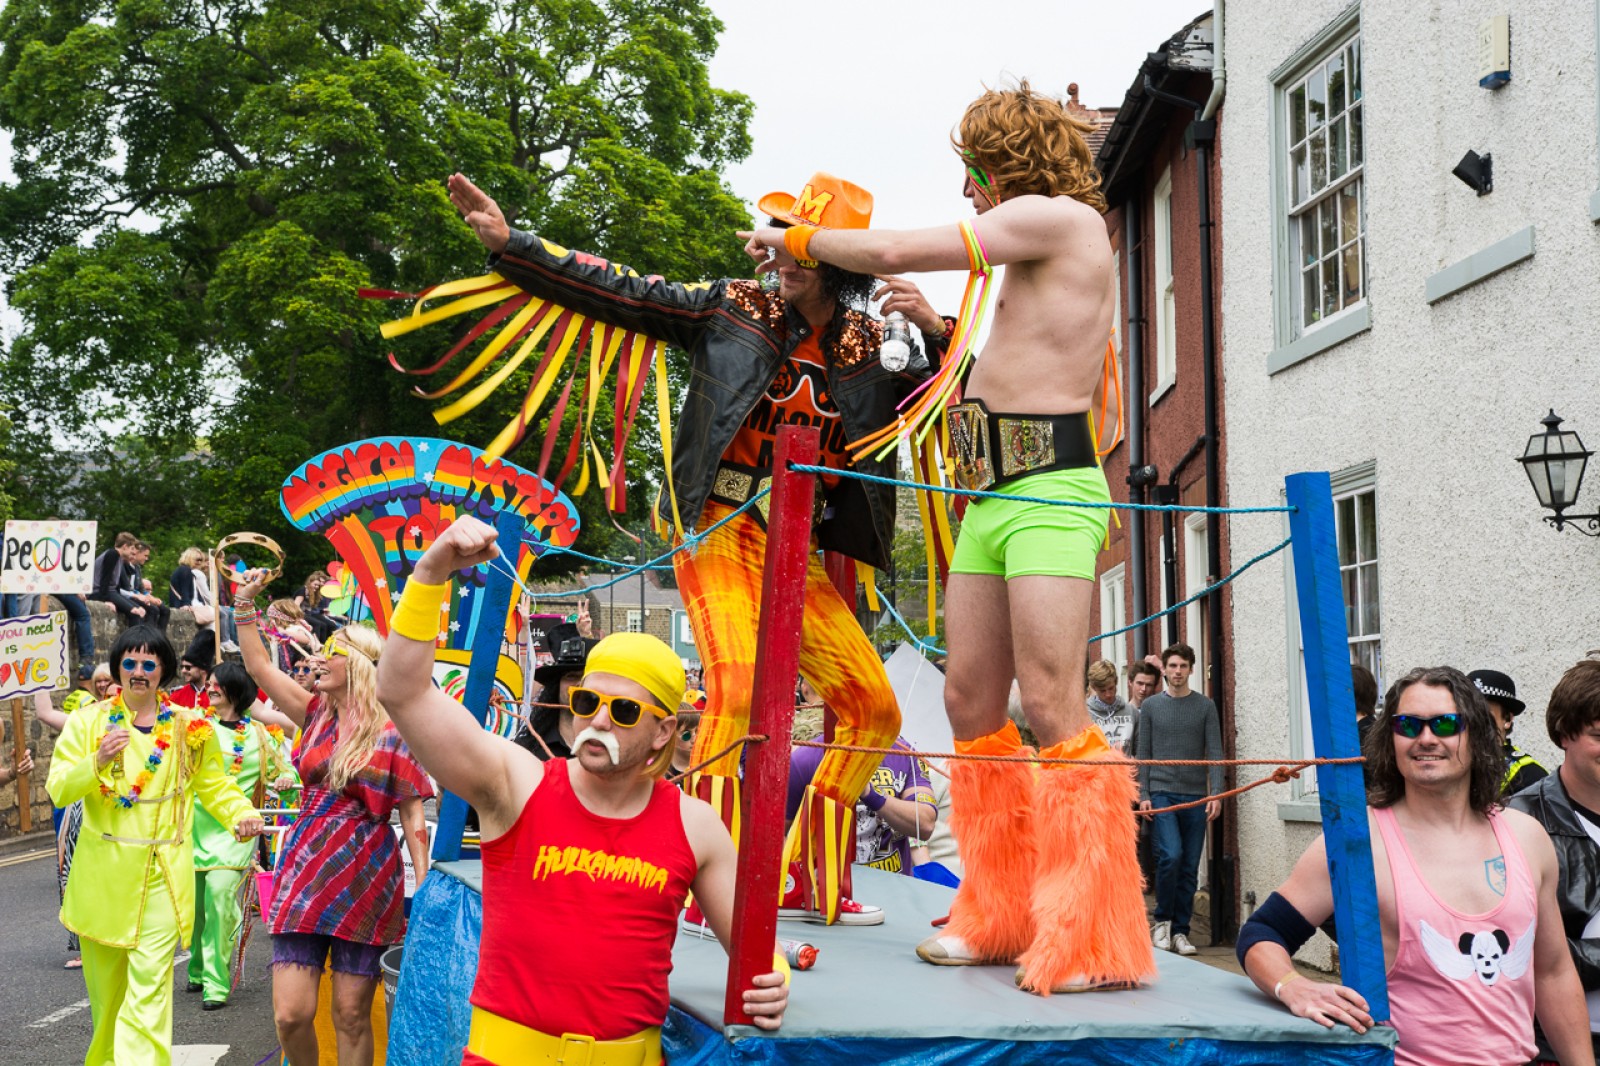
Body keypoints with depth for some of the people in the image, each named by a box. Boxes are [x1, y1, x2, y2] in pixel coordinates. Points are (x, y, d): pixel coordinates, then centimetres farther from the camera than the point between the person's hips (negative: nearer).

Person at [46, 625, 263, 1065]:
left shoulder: (189, 728, 5)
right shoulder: (88, 722, 3)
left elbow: (215, 784, 12)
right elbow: (58, 789, -4)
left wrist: (241, 814, -8)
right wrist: (98, 762, -22)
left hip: (163, 873, -1)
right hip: (103, 872, 1)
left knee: (149, 984, -11)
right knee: (106, 984, 10)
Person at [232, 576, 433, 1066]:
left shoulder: (394, 732, -5)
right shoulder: (318, 714, 9)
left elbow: (413, 816, -5)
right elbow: (260, 668, 11)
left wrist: (424, 888, -10)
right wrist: (245, 605, 4)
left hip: (364, 883, -4)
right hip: (304, 875, 4)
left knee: (351, 1015, 2)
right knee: (290, 1014, -4)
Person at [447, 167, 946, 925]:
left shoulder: (870, 348, 8)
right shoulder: (731, 310, 3)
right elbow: (615, 292, 3)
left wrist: (936, 333, -14)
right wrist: (508, 243, -3)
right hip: (721, 532, -4)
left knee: (874, 709, 3)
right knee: (737, 688, -26)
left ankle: (815, 881, 17)